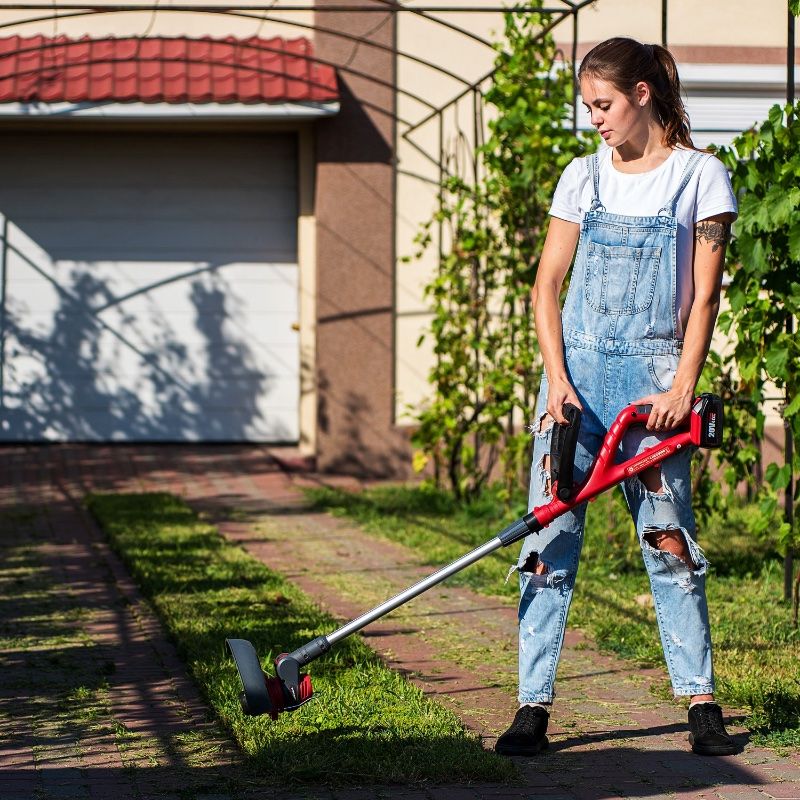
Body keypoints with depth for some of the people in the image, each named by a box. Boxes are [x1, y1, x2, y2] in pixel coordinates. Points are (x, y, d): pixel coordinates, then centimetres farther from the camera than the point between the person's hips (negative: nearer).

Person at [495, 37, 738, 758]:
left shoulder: (700, 176, 2)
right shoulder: (584, 177, 10)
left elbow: (705, 295, -2)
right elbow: (547, 285, 8)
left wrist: (683, 387, -12)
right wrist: (557, 376, -6)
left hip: (652, 374, -3)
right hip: (575, 370, 3)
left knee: (669, 538, -3)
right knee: (550, 540, -3)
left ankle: (702, 702, 6)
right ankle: (534, 705, 0)